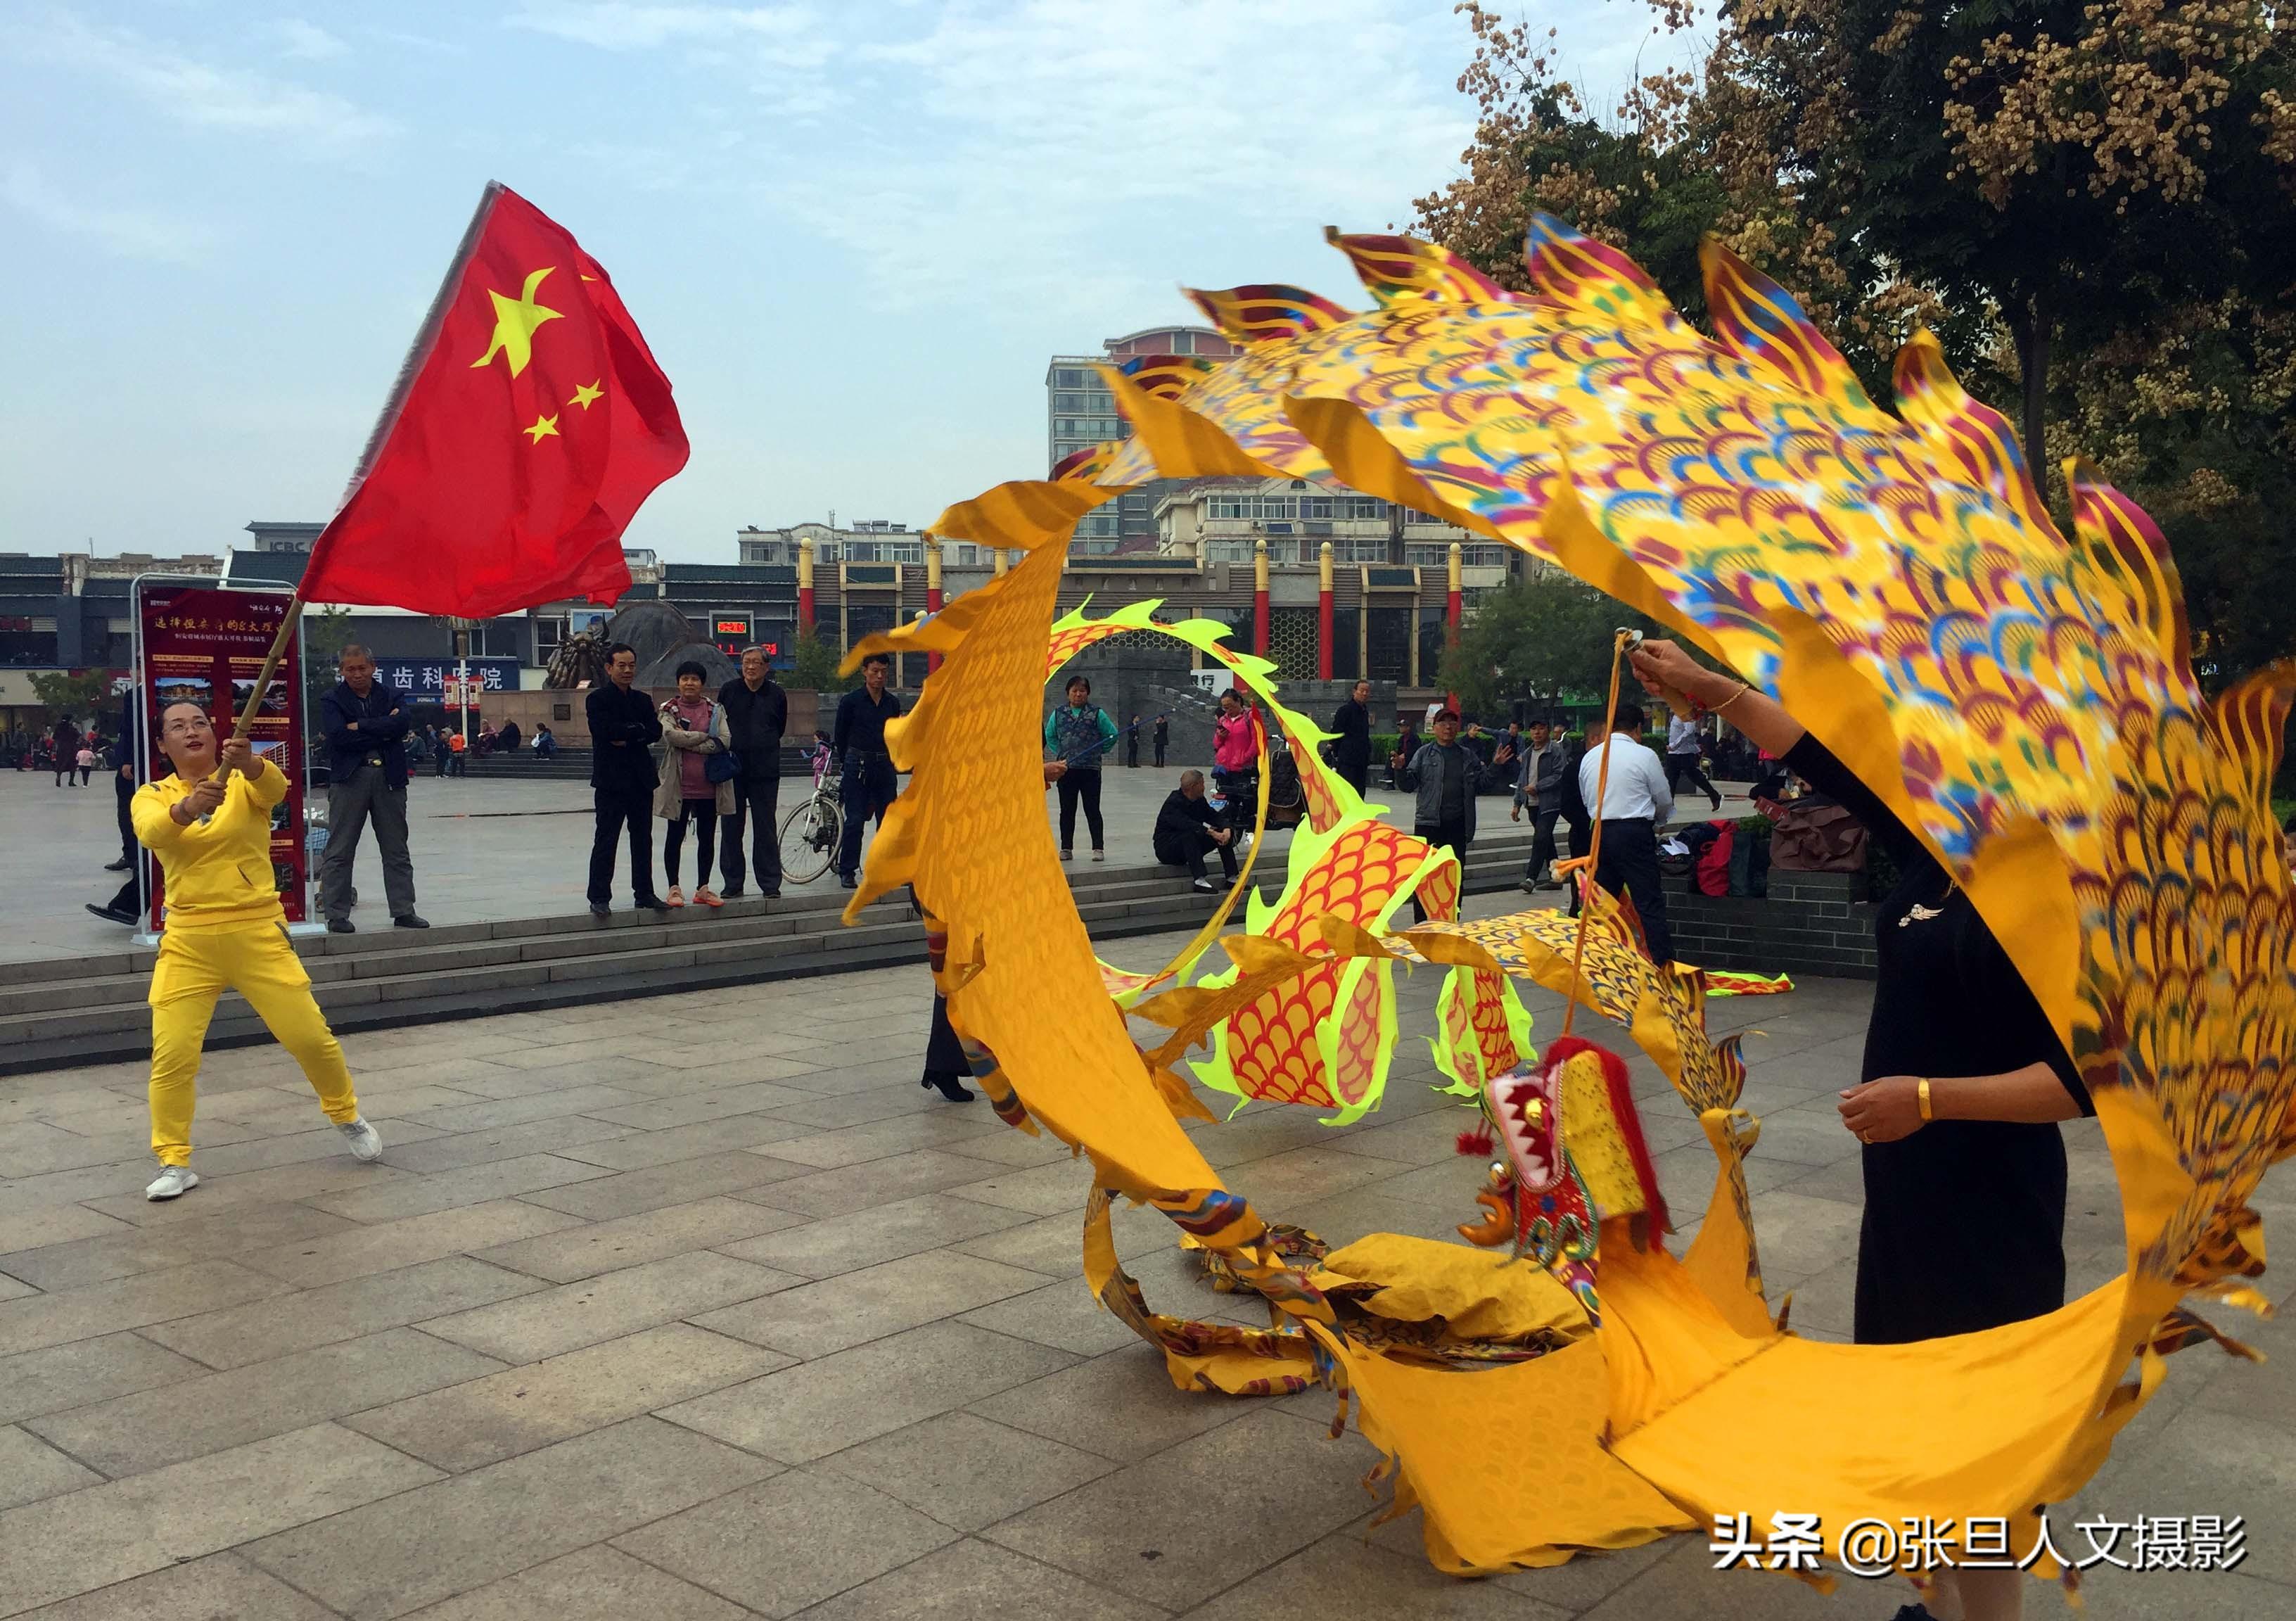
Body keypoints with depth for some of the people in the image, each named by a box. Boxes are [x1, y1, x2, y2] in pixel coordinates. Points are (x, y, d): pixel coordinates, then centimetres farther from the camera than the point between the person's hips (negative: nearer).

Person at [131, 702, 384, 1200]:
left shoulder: (247, 781, 1)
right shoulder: (152, 796, 4)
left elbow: (274, 788, -23)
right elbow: (149, 831, -20)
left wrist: (247, 762, -45)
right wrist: (186, 809, -42)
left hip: (257, 933, -1)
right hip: (188, 940, 1)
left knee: (310, 1036, 1)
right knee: (171, 1053, -6)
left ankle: (348, 1118, 27)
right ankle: (175, 1163, 12)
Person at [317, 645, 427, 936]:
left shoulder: (392, 696, 12)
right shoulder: (332, 701, 6)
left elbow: (401, 724, -9)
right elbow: (338, 736, -11)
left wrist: (360, 726, -10)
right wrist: (382, 731, -8)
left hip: (389, 778, 2)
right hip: (349, 779, -2)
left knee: (397, 851, 7)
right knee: (339, 852, -2)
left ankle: (403, 911, 13)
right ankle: (336, 915, 4)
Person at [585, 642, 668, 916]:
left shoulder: (643, 700, 14)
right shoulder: (597, 699, -2)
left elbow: (656, 732, 0)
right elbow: (606, 730, -18)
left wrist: (626, 737, -13)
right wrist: (638, 730, -9)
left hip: (641, 779, 6)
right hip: (610, 780, -6)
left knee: (642, 839, 10)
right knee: (606, 840, -4)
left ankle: (644, 894, 17)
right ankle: (599, 898, -1)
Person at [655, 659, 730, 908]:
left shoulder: (715, 710, 6)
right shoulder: (668, 710, 2)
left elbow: (724, 741, -9)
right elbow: (671, 736, -18)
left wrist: (687, 743, -13)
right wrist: (704, 737, -12)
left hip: (709, 785, 2)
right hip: (679, 784, -2)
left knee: (707, 838, 7)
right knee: (675, 837, 6)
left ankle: (703, 889, 17)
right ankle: (674, 888, 14)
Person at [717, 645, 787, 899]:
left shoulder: (777, 694, 4)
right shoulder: (728, 690, 3)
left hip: (765, 772, -1)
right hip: (733, 770, 1)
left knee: (766, 828, 1)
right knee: (732, 828, 5)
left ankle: (770, 884, 6)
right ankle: (733, 883, 13)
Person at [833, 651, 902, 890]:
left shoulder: (893, 703, 9)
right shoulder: (851, 701, -3)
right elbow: (839, 736, 6)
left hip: (885, 767, 4)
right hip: (858, 768, -4)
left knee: (888, 821, 3)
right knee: (855, 821, -7)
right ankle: (847, 872, -1)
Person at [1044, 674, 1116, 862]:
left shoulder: (1097, 713, 0)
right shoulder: (1058, 713, 8)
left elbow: (1112, 734, 5)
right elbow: (1049, 736, 21)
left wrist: (1099, 751, 3)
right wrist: (1060, 752, 10)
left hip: (1090, 769, -3)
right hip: (1066, 769, 3)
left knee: (1092, 810, 0)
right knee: (1067, 810, 7)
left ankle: (1098, 848, 6)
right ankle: (1066, 848, 14)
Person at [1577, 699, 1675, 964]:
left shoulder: (1590, 757, 9)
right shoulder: (1644, 755, -5)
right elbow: (1665, 801, 4)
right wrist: (1656, 822, 24)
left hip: (1599, 833, 5)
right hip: (1635, 834, -5)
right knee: (1650, 903, -4)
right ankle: (1663, 963, -6)